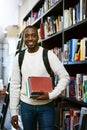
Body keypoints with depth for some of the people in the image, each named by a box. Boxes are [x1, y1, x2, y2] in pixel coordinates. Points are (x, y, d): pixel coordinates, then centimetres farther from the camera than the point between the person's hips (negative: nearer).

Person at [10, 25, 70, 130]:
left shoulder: (48, 55, -7)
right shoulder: (19, 58, 2)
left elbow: (65, 77, -6)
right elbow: (14, 85, 5)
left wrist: (51, 95, -18)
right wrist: (14, 112, 3)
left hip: (46, 105, -3)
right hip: (26, 106, 3)